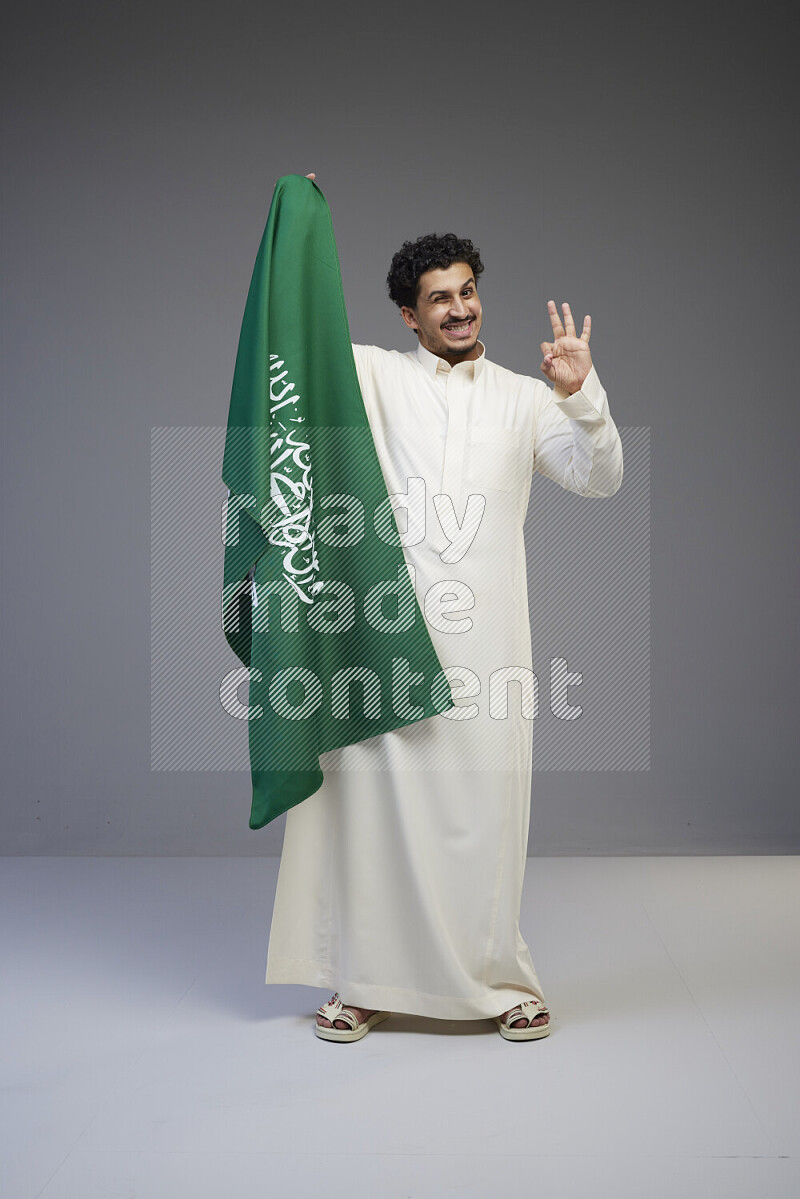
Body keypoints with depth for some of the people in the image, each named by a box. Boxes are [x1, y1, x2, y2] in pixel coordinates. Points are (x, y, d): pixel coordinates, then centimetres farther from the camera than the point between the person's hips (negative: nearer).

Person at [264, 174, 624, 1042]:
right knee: (377, 797, 2)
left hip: (483, 636, 1)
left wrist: (584, 396, -10)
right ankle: (364, 981, 16)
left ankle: (502, 980, 18)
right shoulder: (371, 376, 10)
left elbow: (600, 479, 6)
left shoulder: (525, 398, 14)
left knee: (486, 803, 2)